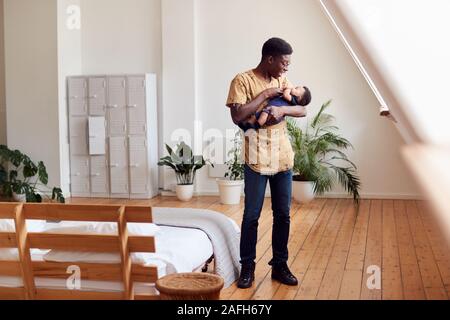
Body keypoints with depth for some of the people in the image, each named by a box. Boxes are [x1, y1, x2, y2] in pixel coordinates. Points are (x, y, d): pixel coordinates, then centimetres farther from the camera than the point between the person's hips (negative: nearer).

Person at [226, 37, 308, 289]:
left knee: (283, 215, 9)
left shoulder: (282, 80, 11)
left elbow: (303, 110, 7)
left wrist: (282, 109, -13)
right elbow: (237, 116, -18)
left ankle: (280, 265, 21)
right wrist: (266, 94, -15)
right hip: (257, 160, -5)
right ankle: (247, 267, 15)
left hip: (283, 158, 5)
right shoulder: (243, 80, -7)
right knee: (252, 216, 2)